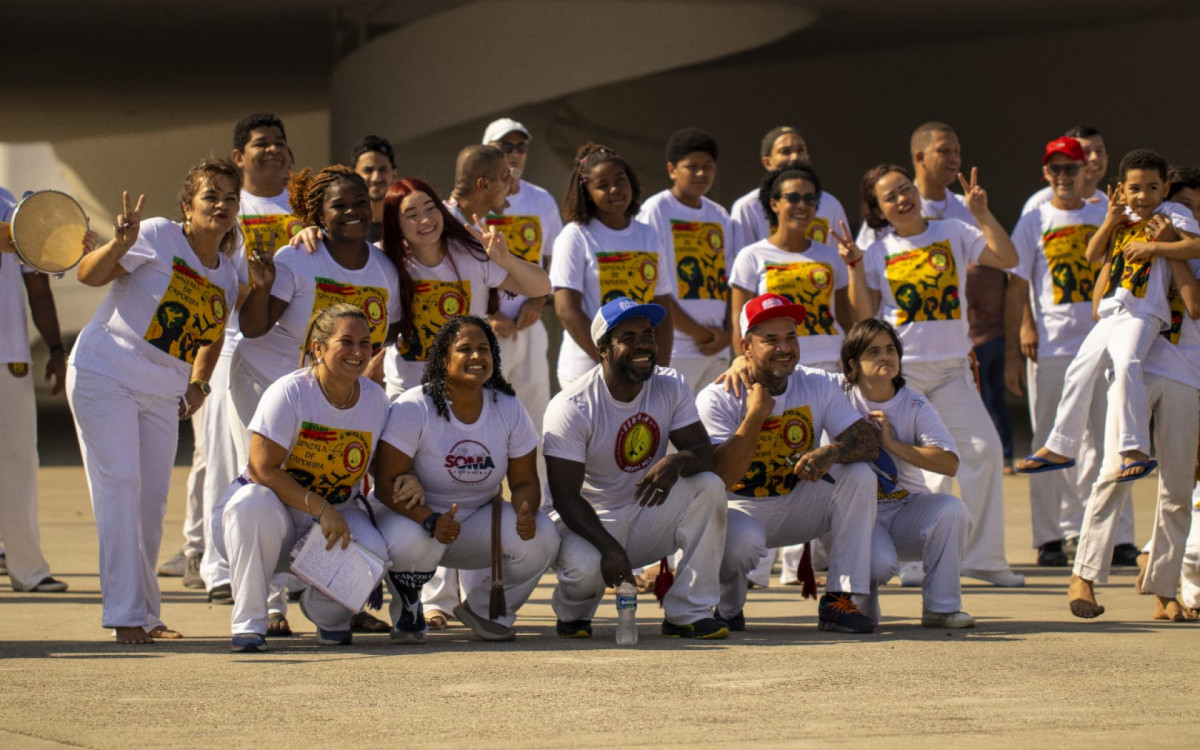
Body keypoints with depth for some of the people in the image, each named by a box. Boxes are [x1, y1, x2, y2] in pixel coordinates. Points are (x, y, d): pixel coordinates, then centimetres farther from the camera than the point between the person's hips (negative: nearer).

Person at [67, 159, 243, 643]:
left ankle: (144, 611, 18)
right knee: (119, 484, -14)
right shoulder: (158, 238, -13)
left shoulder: (227, 276, 7)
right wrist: (119, 246, -38)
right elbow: (88, 275, -19)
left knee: (152, 499, 7)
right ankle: (124, 613, -14)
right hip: (103, 375, -6)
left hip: (162, 394, 6)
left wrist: (198, 384, 9)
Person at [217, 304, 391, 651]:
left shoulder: (376, 400, -1)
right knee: (253, 503, -40)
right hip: (279, 512, -4)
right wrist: (321, 509, -28)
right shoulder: (290, 393, -18)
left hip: (335, 515, 4)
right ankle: (248, 622, -23)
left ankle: (326, 613, 9)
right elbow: (263, 470, -23)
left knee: (372, 550, -29)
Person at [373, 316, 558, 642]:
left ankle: (485, 610, 7)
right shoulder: (413, 408, -17)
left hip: (479, 523, 4)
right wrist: (431, 520, -39)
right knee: (409, 542, -40)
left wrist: (526, 512, -26)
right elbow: (386, 483, -21)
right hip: (415, 517, -4)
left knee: (540, 538, -22)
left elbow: (524, 481, 0)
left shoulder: (509, 409, -2)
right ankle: (407, 614, -3)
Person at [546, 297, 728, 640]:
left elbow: (703, 453, -9)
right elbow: (565, 496, -22)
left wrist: (677, 461, -35)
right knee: (584, 566, -37)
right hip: (590, 522, -4)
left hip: (648, 517, 4)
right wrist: (610, 547, -35)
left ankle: (689, 612, -16)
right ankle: (573, 612, 5)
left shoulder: (672, 387, -3)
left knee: (709, 486, -21)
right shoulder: (572, 407, -18)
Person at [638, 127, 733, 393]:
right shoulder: (655, 211, -2)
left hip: (718, 349, 6)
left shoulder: (719, 217, 17)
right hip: (676, 349, -6)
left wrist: (726, 333, -2)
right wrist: (698, 332, -11)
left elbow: (730, 282, 17)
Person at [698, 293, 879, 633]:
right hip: (740, 510, -4)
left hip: (797, 509, 4)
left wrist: (831, 453, -35)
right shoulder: (717, 399, -14)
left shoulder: (819, 386, -2)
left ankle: (840, 600, -20)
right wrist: (755, 414, -28)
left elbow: (868, 442, -12)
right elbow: (721, 478, -25)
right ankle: (727, 610, -3)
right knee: (743, 537, -39)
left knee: (860, 476, -19)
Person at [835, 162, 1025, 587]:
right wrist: (855, 267, -9)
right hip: (900, 367, -1)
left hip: (951, 365, 1)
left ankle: (982, 556, 2)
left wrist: (982, 215, -11)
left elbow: (1007, 259, -5)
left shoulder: (953, 234, 5)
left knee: (984, 449, -7)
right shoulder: (878, 253, 4)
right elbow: (865, 314, 1)